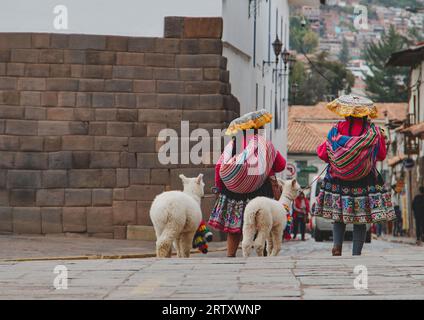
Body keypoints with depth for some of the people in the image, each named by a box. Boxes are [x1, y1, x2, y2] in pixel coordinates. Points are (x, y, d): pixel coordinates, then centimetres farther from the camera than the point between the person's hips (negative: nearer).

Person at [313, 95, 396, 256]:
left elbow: (323, 154, -3)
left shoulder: (336, 130, -6)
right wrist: (382, 138, 21)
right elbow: (381, 155, 6)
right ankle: (356, 253, 3)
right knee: (360, 220, 6)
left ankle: (337, 244, -6)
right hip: (364, 182, 0)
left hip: (338, 180, 0)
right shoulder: (373, 131, -5)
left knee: (339, 215, 14)